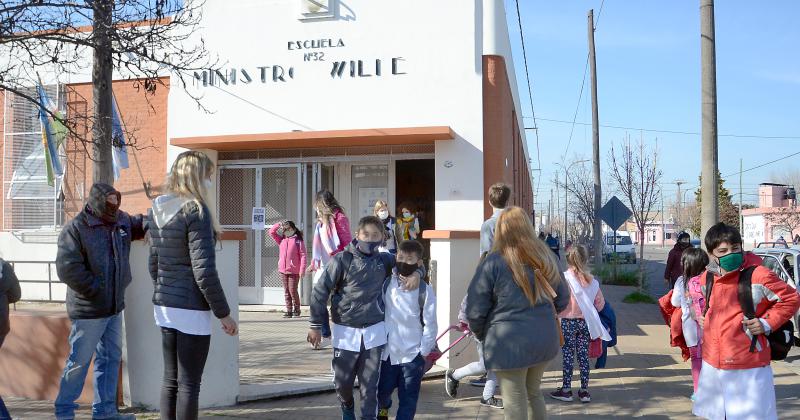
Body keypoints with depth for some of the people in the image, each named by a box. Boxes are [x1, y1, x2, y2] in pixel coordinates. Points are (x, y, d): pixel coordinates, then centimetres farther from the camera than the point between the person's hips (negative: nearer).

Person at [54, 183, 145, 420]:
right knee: (79, 362, 4)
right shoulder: (76, 229, -16)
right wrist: (95, 289, -18)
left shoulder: (122, 221, 6)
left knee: (111, 358, 14)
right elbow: (67, 268, -21)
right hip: (89, 310, -7)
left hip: (115, 307, 7)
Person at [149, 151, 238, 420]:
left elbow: (154, 264, 16)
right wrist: (223, 312, -11)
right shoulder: (195, 210, -15)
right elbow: (204, 271, -18)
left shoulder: (159, 212, 9)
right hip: (191, 309, -8)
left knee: (170, 380, 15)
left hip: (164, 307, 8)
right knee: (188, 384, 0)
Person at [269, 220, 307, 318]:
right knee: (286, 291, 8)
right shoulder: (281, 240, 12)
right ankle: (289, 310, 13)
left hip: (294, 271, -5)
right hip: (283, 270, 5)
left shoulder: (298, 240, -4)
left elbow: (303, 255, -8)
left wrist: (302, 270, -14)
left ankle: (296, 309, 13)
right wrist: (279, 225, 3)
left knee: (293, 290, -4)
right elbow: (271, 232, 15)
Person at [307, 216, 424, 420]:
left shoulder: (384, 260, 1)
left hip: (374, 332, 2)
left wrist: (416, 274, -6)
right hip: (345, 331, -2)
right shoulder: (342, 260, -10)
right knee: (342, 381, 9)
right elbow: (320, 291, -6)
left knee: (370, 384, 4)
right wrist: (316, 325, -5)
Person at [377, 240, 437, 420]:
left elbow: (430, 325, -5)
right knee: (381, 393, 19)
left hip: (412, 356, -3)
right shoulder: (386, 284, 2)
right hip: (386, 353, 3)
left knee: (408, 402, 3)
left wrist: (423, 353, -7)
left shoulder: (424, 290, -7)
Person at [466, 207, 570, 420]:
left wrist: (482, 334, 7)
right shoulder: (545, 257, 4)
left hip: (510, 344, -5)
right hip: (545, 339, 5)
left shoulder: (493, 262, -13)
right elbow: (562, 300, 14)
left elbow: (475, 310, -11)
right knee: (534, 393, 23)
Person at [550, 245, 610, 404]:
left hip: (568, 321, -3)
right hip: (585, 322, 4)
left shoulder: (564, 277, -13)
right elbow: (600, 302, 4)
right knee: (583, 355, 10)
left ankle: (566, 389, 10)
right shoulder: (591, 279, -1)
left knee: (568, 355, 4)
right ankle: (584, 390, 15)